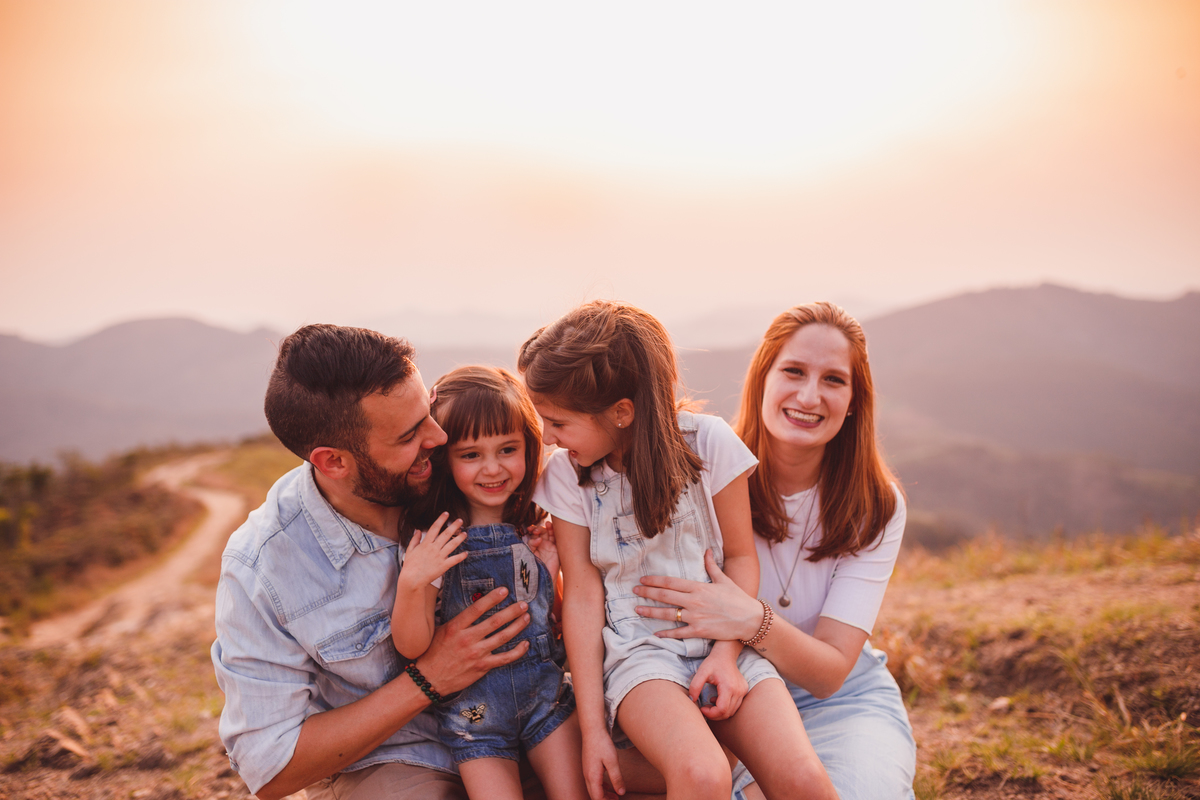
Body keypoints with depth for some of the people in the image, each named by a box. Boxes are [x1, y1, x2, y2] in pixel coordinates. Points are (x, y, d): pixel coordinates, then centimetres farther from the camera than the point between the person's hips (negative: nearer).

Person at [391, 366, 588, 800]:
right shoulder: (433, 543, -13)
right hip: (474, 710, -3)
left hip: (545, 694, 3)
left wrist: (550, 570, -10)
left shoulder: (537, 529, -2)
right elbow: (412, 646, -15)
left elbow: (559, 621, 6)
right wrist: (410, 584, -31)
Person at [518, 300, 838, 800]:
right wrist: (592, 727, -5)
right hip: (639, 652, 0)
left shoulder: (709, 441, -5)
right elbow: (583, 595, -2)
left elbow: (740, 556, 2)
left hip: (723, 644, 1)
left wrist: (727, 653, -12)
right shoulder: (565, 474, -1)